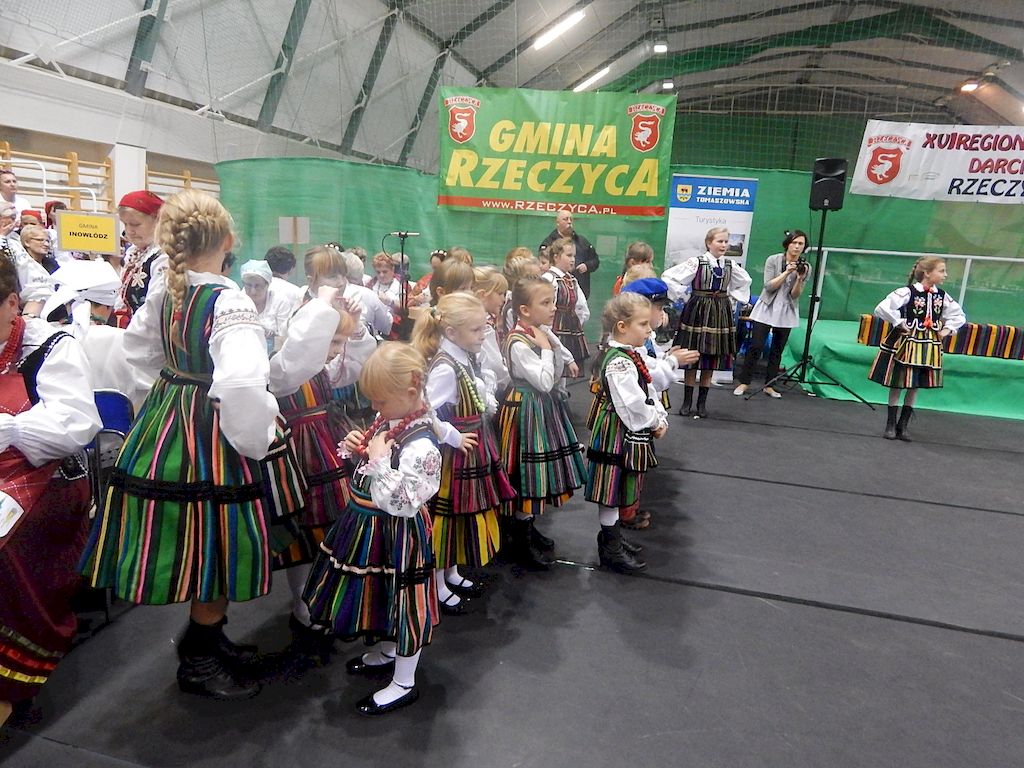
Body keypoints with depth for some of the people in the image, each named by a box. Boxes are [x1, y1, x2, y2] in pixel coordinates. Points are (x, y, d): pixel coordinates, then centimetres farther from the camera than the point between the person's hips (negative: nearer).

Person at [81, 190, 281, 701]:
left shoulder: (162, 291, 3)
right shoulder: (229, 302, -22)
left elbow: (137, 347, 20)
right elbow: (241, 383, -36)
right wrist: (257, 439, -22)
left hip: (164, 419, 9)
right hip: (209, 435, -8)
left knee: (192, 544, 21)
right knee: (217, 551, 8)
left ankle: (206, 636, 39)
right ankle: (198, 662, 24)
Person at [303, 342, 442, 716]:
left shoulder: (420, 446, -29)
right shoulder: (387, 421, -1)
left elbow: (401, 503, -32)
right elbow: (367, 470, 15)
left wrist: (381, 461, -30)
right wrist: (355, 448, -5)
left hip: (395, 532, -9)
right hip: (369, 525, 9)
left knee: (399, 599, 8)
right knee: (378, 592, 26)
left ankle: (403, 683, 29)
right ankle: (386, 652, 52)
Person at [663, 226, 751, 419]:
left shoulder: (730, 265, 5)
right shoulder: (696, 262, -10)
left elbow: (745, 281, 24)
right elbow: (668, 277, -13)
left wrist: (733, 298, 12)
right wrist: (682, 295, -9)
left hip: (720, 314, 4)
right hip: (697, 311, -4)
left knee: (711, 361, 7)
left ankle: (702, 403, 17)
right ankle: (687, 402, 13)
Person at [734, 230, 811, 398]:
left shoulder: (806, 267, -1)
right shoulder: (773, 260, -7)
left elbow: (795, 295, -5)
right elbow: (769, 286, -13)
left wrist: (800, 278, -22)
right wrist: (786, 272, -21)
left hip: (786, 312, 3)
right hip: (767, 308, -2)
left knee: (777, 350, 7)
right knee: (756, 346, -6)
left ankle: (769, 385, 15)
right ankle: (744, 382, 2)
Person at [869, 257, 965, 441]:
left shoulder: (942, 296, 6)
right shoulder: (907, 292, -14)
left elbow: (959, 316, 20)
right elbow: (882, 308, -24)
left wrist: (947, 330, 5)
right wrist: (899, 323, -18)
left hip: (929, 346, 6)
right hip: (904, 343, -6)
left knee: (915, 386, 10)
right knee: (897, 384, 3)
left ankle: (903, 424, 20)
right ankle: (891, 424, 14)